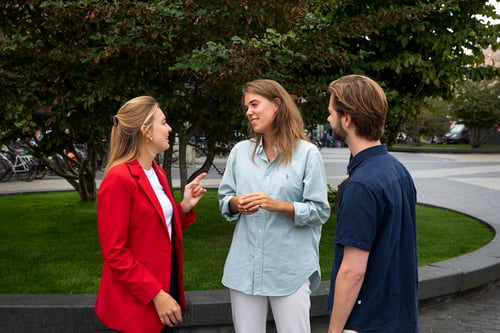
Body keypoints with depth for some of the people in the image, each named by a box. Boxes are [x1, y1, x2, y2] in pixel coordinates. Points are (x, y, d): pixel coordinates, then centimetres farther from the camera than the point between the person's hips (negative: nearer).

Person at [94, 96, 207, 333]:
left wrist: (185, 206, 0)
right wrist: (155, 294, -20)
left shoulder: (157, 173, 9)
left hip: (164, 284, 8)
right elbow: (114, 252, -19)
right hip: (136, 301, -8)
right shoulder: (119, 179, -17)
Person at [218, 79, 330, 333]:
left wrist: (277, 205, -17)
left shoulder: (307, 153, -6)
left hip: (291, 268, -3)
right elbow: (224, 199, 12)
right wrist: (236, 204, -10)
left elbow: (320, 211, -6)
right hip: (245, 265, 4)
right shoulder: (240, 151, 6)